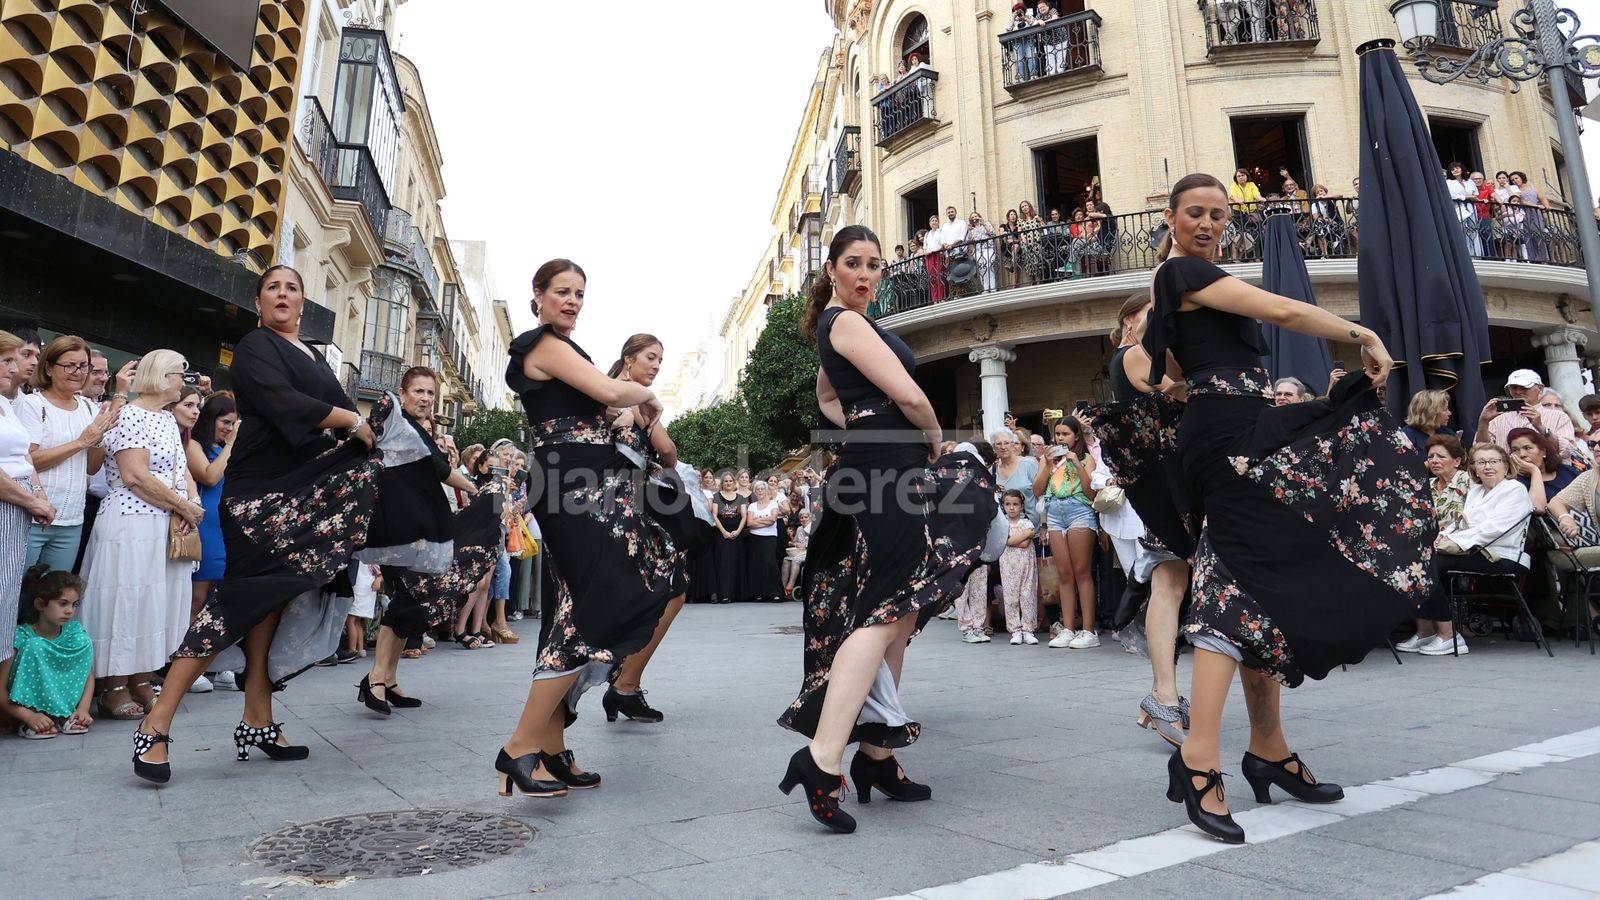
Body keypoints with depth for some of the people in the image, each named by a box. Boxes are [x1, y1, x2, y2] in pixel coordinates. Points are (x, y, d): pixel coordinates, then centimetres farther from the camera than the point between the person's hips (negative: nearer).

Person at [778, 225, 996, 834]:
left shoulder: (838, 324, 22)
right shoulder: (847, 321, -8)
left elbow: (827, 395, 38)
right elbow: (908, 395, -15)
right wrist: (935, 440, 3)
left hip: (877, 469, 10)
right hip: (885, 468, -10)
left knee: (901, 616, 10)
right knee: (887, 612, -17)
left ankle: (876, 754, 16)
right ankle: (823, 758, -21)